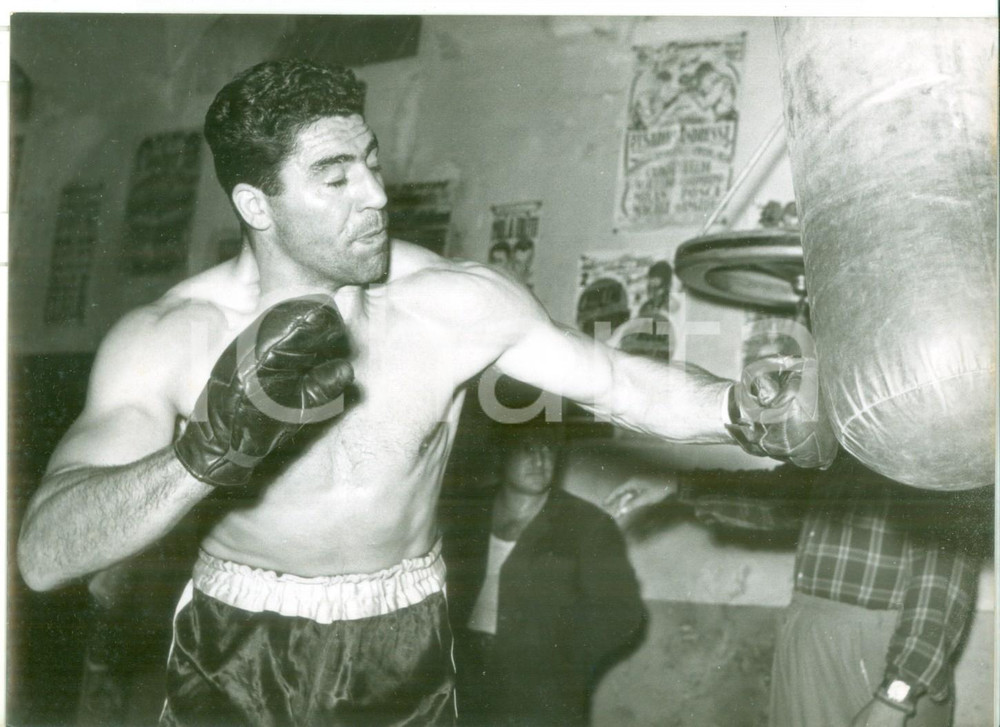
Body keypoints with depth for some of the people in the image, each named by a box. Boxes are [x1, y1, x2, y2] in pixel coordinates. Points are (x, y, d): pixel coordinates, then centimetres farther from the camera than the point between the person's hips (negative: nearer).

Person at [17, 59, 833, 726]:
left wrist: (745, 409, -27)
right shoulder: (168, 337, -19)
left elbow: (628, 382, -8)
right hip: (234, 652, -1)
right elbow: (43, 554, -29)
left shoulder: (457, 301, -16)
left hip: (400, 650, 1)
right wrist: (208, 449, -45)